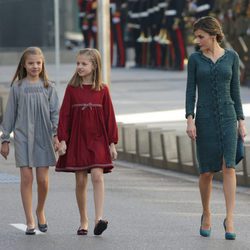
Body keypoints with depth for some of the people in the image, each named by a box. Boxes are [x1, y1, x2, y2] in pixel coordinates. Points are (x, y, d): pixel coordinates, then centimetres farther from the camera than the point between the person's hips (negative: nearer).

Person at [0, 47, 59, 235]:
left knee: (43, 179, 0)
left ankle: (40, 211, 27)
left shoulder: (48, 87, 5)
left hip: (43, 137, 1)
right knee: (26, 178, -4)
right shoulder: (17, 87, 4)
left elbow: (55, 112, 4)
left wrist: (56, 134, -8)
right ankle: (30, 221, 1)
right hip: (23, 137, 0)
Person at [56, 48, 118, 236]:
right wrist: (62, 140, -5)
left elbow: (109, 116, 3)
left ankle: (99, 219, -21)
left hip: (98, 140, -1)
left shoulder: (102, 90, 1)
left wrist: (112, 143, 1)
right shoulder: (72, 89, 2)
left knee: (97, 176, -16)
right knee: (80, 181, 5)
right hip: (77, 141, 1)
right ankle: (84, 222, 15)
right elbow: (64, 115, 2)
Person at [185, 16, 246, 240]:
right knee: (207, 171, 2)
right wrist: (190, 120, -10)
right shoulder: (195, 59, 3)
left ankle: (229, 220, -14)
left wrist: (241, 121, 4)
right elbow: (190, 91, 1)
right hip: (205, 118, 0)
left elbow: (235, 90, 7)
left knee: (228, 167, -14)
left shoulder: (232, 57, 5)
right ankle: (206, 214, 24)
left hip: (227, 117, 0)